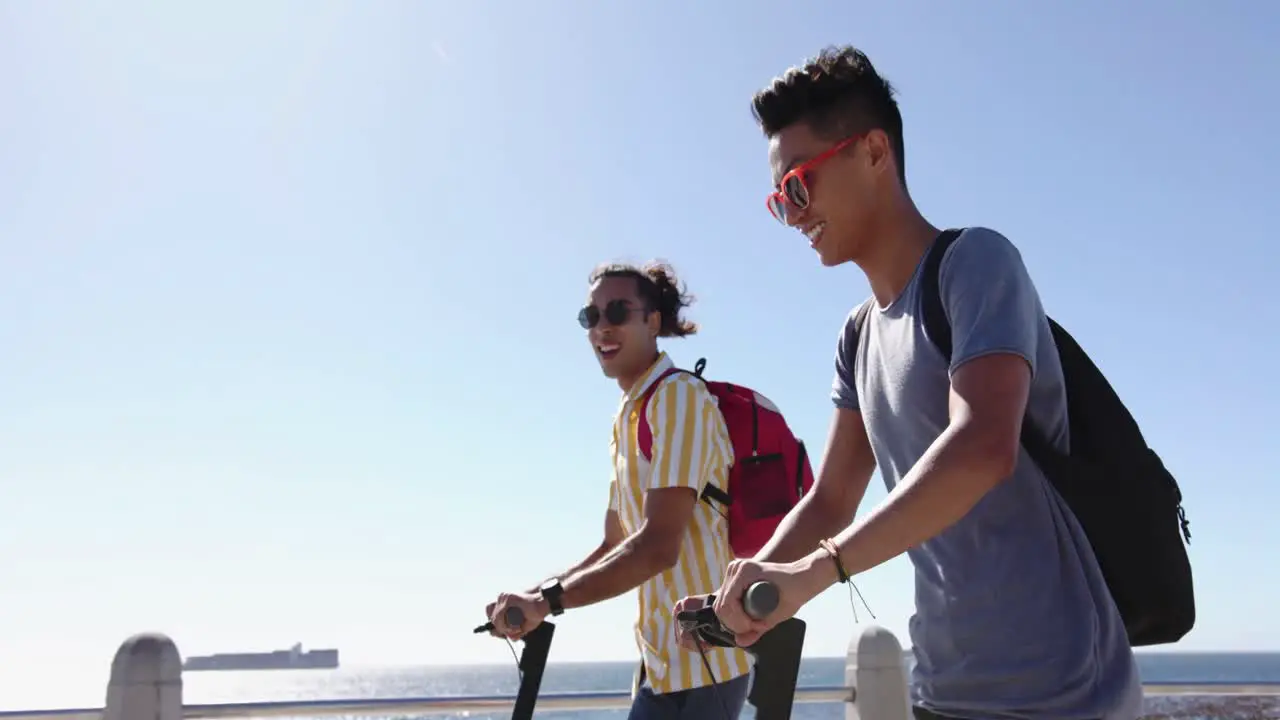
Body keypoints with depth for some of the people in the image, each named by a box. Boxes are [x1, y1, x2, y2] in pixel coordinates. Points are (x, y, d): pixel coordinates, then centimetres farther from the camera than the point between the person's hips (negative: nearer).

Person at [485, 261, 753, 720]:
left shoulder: (678, 397, -13)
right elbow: (614, 547, 18)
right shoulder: (628, 417, 16)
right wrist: (532, 599, 6)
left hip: (698, 659, -9)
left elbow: (658, 546, -24)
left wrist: (548, 600, -22)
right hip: (666, 658, 9)